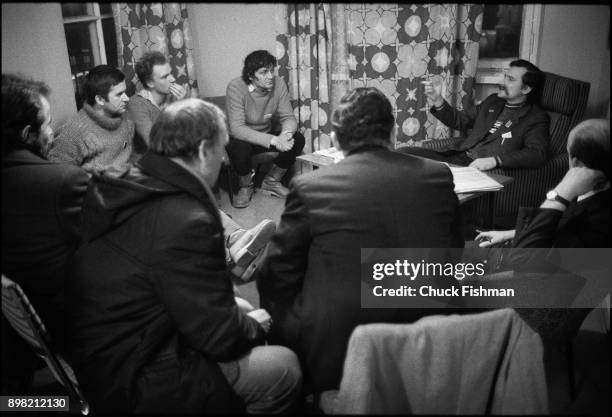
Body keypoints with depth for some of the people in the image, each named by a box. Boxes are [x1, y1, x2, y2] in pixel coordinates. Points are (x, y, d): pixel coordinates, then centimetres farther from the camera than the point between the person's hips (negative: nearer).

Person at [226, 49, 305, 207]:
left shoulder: (278, 84, -12)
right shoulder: (235, 87, -25)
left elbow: (288, 117, -10)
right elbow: (237, 128, -32)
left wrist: (286, 134, -36)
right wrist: (273, 140, -42)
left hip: (267, 135, 4)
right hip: (243, 138, -4)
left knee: (297, 139, -19)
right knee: (240, 147, -37)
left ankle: (271, 181, 6)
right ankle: (246, 186, -2)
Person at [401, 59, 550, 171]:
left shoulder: (536, 118, 3)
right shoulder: (492, 101, 24)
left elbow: (537, 154, -13)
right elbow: (459, 120, 29)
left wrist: (494, 160, -27)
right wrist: (437, 100, 10)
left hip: (484, 170, -6)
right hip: (457, 157, 6)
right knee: (404, 153, -11)